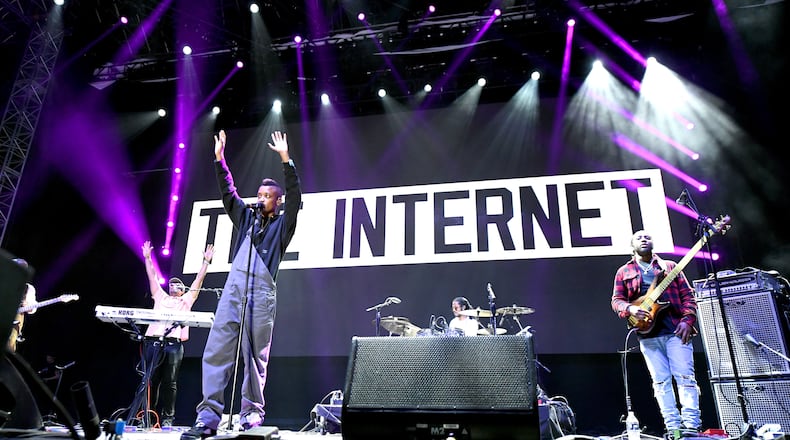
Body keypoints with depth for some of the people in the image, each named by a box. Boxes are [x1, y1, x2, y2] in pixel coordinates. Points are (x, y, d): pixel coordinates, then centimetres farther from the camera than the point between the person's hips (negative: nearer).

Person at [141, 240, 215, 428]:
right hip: (153, 341, 2)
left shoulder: (186, 300, 21)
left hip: (174, 344, -2)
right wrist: (147, 258, 27)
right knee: (151, 380, -1)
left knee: (169, 382, -2)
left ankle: (167, 417, 0)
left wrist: (206, 261, 16)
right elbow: (152, 277, 27)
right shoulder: (160, 297, 26)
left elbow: (198, 280, 19)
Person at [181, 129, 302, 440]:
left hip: (261, 291, -4)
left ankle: (252, 414, 5)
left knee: (255, 356, -3)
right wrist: (219, 159, 14)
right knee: (216, 351, -3)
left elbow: (295, 198, -1)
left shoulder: (282, 224, 12)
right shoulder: (247, 217, 24)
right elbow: (228, 193, 21)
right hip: (232, 287, 4)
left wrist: (286, 161, -8)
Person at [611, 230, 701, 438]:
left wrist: (687, 320, -7)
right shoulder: (624, 272, 12)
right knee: (661, 382, 3)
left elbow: (688, 295, 8)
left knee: (685, 377, -5)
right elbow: (616, 300, 7)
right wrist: (630, 309, -15)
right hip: (648, 335, 1)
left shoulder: (669, 266, 13)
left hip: (676, 330, 0)